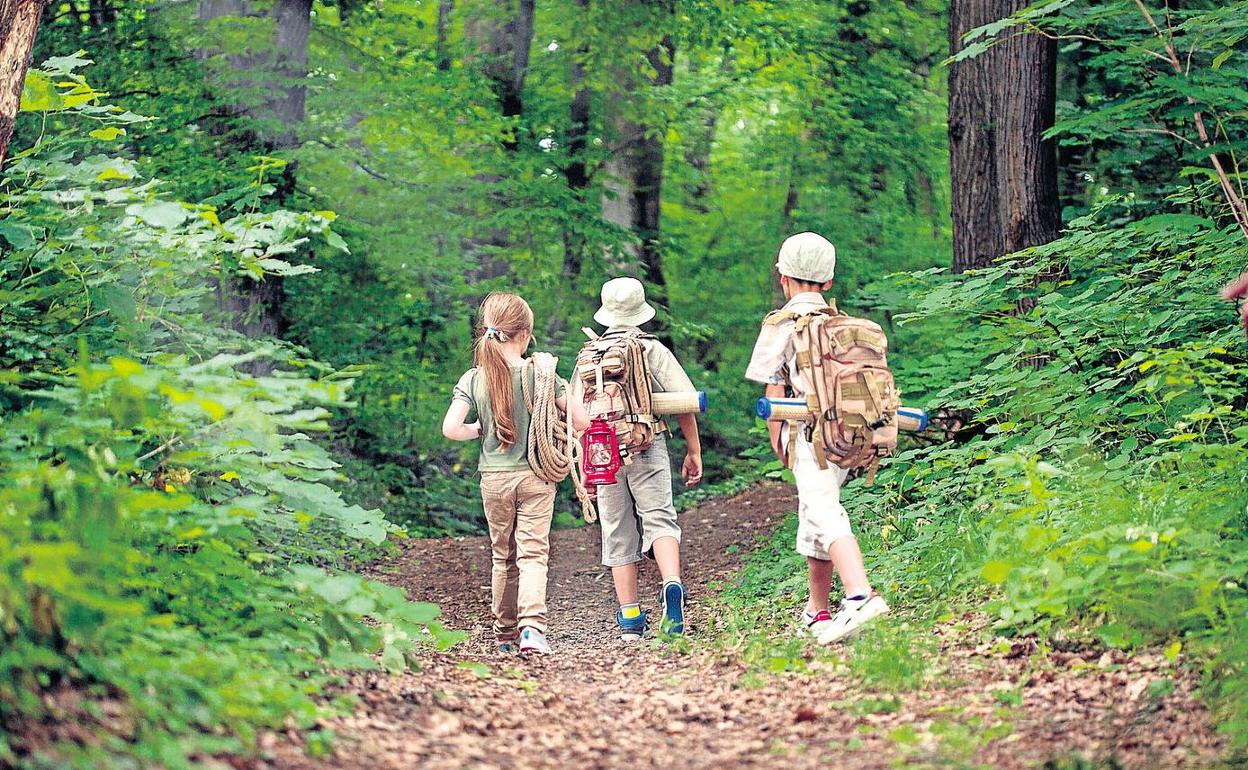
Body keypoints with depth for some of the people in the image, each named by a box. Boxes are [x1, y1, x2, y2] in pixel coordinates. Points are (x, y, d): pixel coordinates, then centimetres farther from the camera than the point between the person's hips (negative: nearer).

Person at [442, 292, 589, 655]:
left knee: (503, 556, 15)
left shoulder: (473, 378, -4)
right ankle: (532, 625, -24)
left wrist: (479, 430, 6)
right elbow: (581, 421, -6)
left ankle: (505, 632, 23)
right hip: (535, 476, -2)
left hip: (494, 478, 2)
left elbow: (451, 428, -14)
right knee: (533, 553, -4)